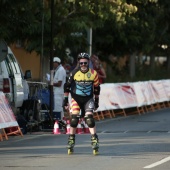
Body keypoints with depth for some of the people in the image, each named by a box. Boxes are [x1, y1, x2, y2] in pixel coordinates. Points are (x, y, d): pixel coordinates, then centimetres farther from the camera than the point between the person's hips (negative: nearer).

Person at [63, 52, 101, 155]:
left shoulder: (93, 73, -6)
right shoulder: (74, 73, -9)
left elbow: (96, 88, 6)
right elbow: (67, 86, 2)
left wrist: (96, 101, 10)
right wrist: (65, 99, 1)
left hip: (88, 99, 0)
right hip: (76, 98, 0)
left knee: (89, 118, -16)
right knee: (74, 118, -10)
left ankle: (95, 141, -13)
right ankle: (71, 141, 4)